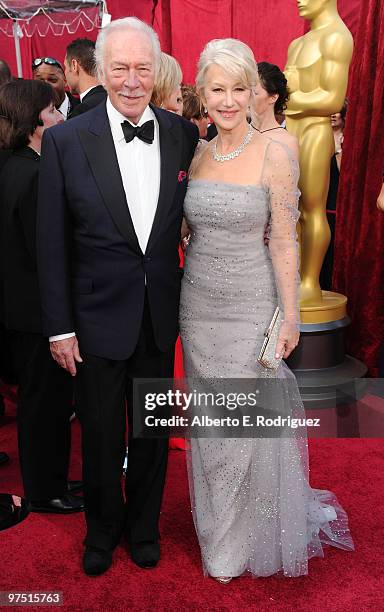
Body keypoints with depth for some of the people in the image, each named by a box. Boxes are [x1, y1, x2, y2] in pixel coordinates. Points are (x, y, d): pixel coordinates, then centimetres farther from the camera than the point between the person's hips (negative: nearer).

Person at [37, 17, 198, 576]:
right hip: (98, 318, -2)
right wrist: (59, 328, -7)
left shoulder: (184, 135, -2)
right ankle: (102, 530, 41)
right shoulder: (65, 141, -9)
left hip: (161, 317, 2)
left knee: (152, 432, 18)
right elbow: (52, 244, -7)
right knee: (101, 436, 15)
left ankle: (144, 526, 43)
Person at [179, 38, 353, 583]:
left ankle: (257, 537, 34)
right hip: (198, 307, 5)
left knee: (252, 423, 8)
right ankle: (218, 531, 40)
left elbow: (284, 242, -10)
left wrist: (290, 317, -10)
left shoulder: (274, 156, -11)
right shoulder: (197, 155, 4)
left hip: (250, 308, -4)